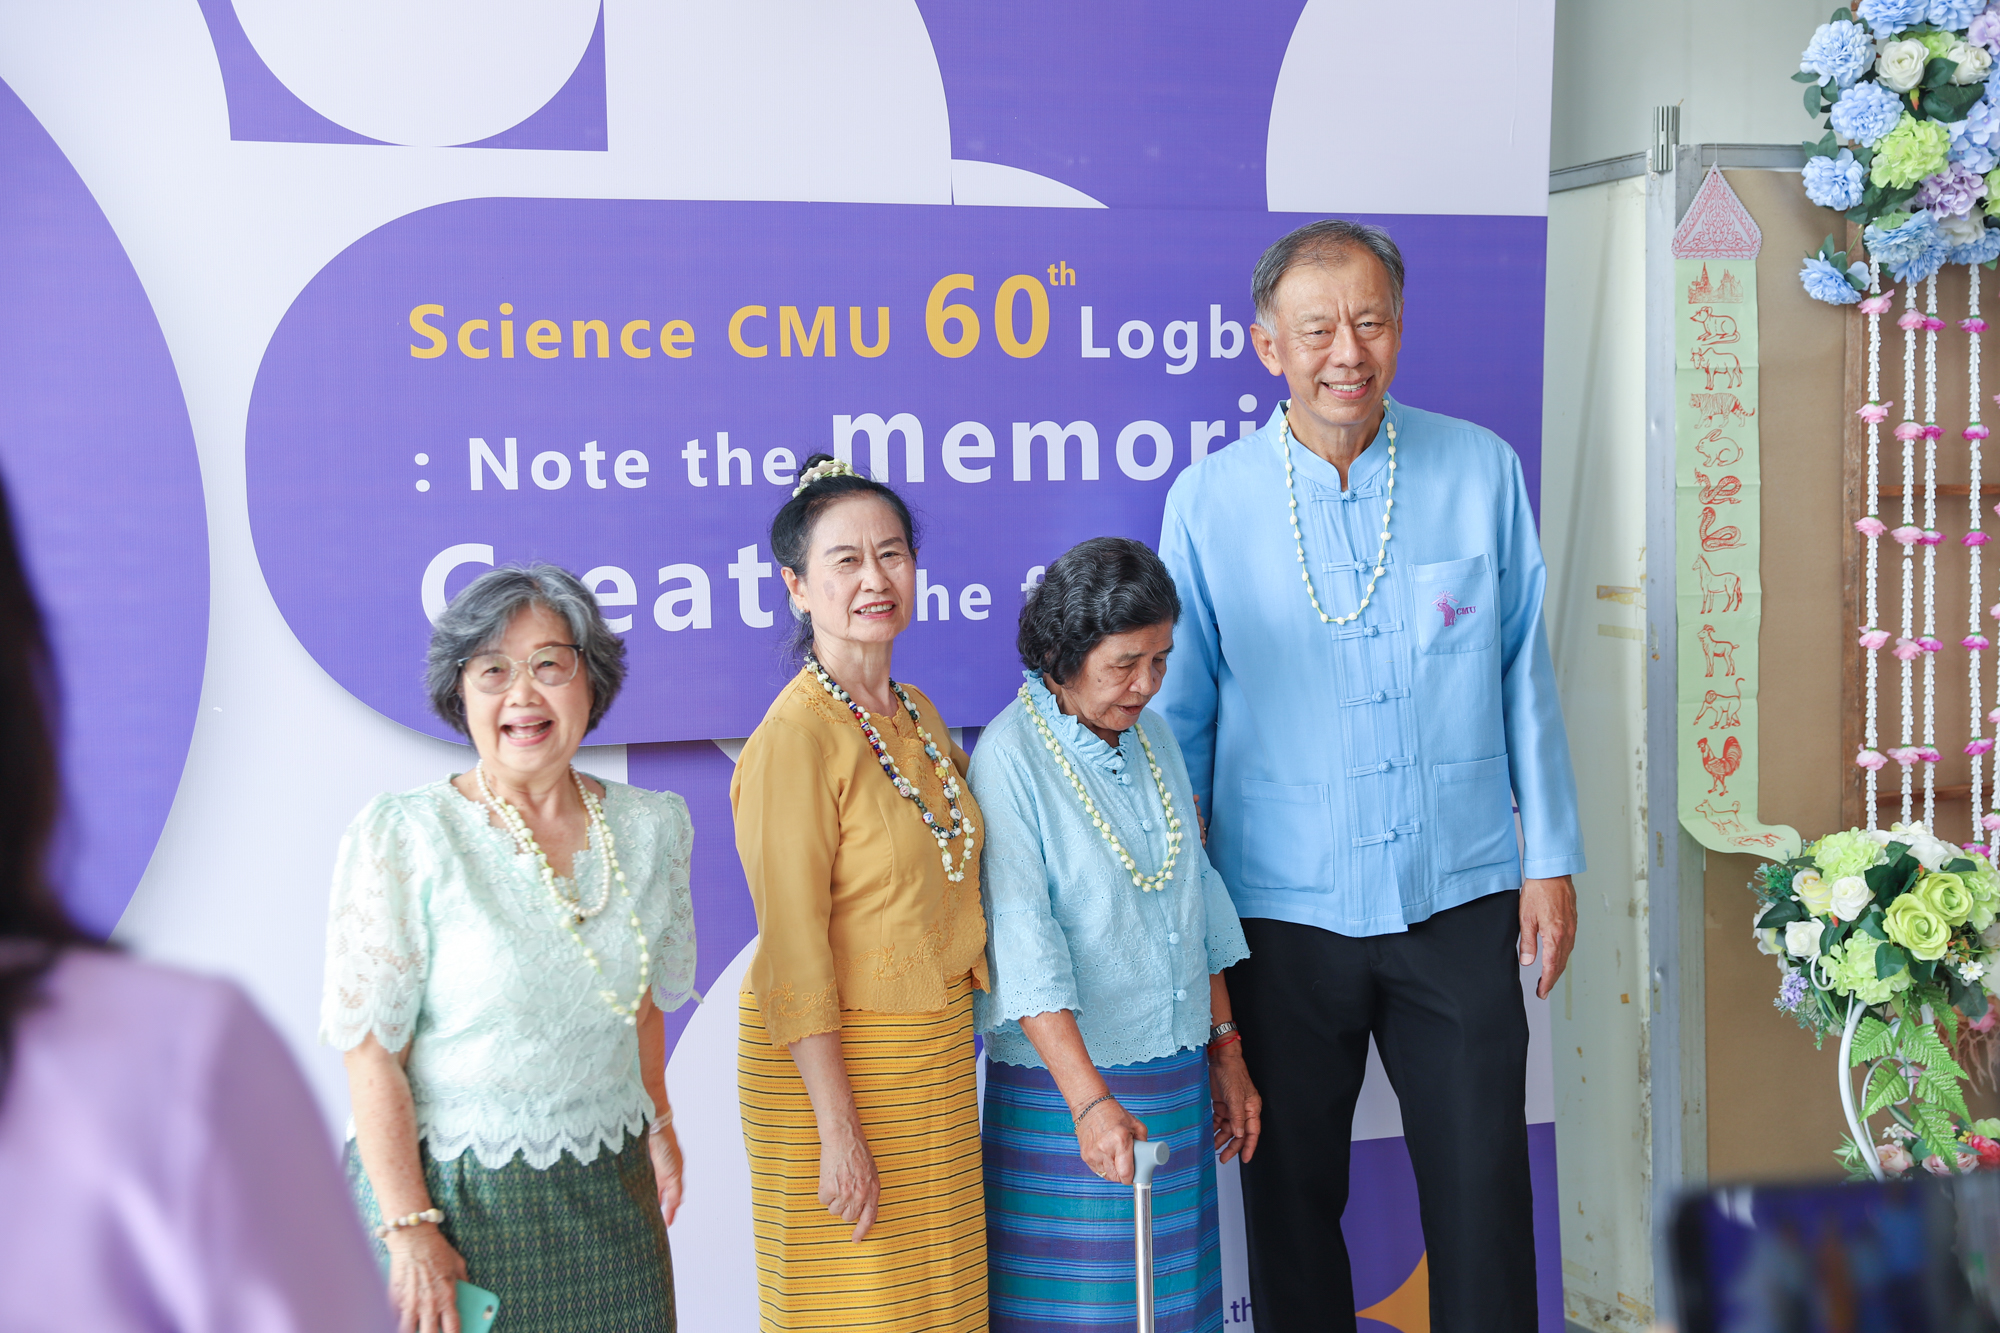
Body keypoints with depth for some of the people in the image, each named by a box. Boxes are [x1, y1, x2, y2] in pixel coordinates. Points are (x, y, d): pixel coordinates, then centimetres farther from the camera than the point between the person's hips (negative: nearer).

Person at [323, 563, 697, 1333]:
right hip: (457, 1192, -4)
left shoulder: (649, 828, 2)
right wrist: (408, 1230, -16)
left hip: (612, 1187, 4)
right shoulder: (405, 839, -12)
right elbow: (371, 1054, -13)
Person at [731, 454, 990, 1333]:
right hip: (832, 1058, -7)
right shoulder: (795, 738, -17)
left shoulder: (920, 717, 8)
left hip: (938, 1055, 7)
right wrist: (838, 1129, -20)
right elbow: (792, 951, -19)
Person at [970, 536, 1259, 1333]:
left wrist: (1225, 1049, 14)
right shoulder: (1008, 758, -14)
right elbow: (1022, 944, -21)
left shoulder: (1155, 738, 8)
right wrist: (1089, 1099, -28)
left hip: (1175, 1079, 7)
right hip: (1060, 1078, -6)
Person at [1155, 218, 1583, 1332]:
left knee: (1485, 1199, 6)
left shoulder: (1482, 469, -1)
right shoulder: (1208, 501, -3)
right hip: (1282, 909, 0)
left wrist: (1552, 858, 6)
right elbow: (1179, 713, 5)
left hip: (1459, 902, 1)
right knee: (1292, 1200, 12)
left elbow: (1524, 673, 6)